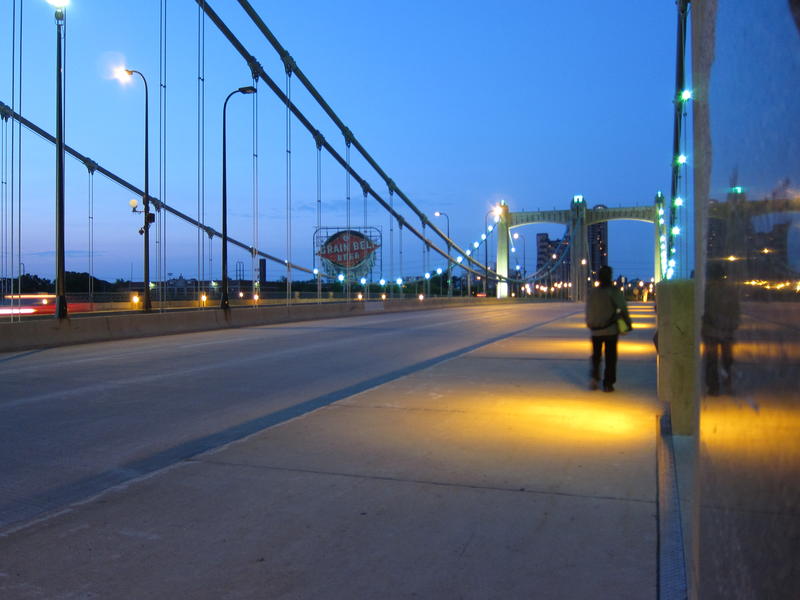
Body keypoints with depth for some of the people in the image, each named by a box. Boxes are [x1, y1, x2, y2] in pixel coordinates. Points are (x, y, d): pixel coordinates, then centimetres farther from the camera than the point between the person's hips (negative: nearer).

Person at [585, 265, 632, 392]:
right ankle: (608, 384, 7)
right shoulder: (614, 292, -9)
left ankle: (594, 377, -3)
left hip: (595, 331, 3)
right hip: (611, 330, -3)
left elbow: (588, 311, 6)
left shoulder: (592, 292, 1)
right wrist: (628, 324, -4)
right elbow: (623, 309, -14)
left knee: (596, 356, 17)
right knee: (610, 357, 7)